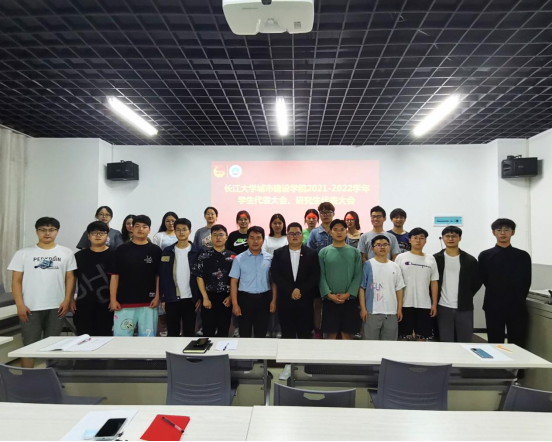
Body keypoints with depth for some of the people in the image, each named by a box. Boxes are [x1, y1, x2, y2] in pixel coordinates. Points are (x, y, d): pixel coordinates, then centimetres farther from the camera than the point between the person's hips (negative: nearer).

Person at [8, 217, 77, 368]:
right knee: (30, 346, 3)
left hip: (57, 307, 1)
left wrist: (67, 300, -3)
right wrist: (20, 304, -7)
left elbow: (70, 278, 5)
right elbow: (16, 281, 1)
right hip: (30, 308, -1)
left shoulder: (66, 253, 5)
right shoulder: (23, 253, 2)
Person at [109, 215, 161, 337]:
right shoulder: (122, 250, 3)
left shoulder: (155, 250, 3)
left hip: (148, 303, 0)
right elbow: (115, 276, 3)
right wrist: (113, 299, -2)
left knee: (147, 338, 8)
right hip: (124, 303, 0)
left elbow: (159, 276, 4)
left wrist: (157, 297, -3)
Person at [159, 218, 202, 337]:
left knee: (189, 332, 9)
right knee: (172, 332, 10)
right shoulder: (167, 251, 3)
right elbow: (162, 276, 3)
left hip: (190, 298, -1)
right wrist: (162, 298, 0)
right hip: (171, 299, 1)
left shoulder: (197, 251, -2)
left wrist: (200, 297, -6)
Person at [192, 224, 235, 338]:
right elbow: (200, 278, -2)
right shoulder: (204, 256, 0)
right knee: (208, 330, 5)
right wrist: (205, 298, -7)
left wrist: (231, 297, -5)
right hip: (209, 297, -1)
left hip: (226, 298, 1)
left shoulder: (233, 257, 2)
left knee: (224, 330, 10)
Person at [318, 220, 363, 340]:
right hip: (329, 300, 0)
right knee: (330, 334, 6)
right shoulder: (323, 252, 3)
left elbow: (358, 275, -2)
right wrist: (329, 294, -13)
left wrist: (348, 294, -12)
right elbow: (321, 276, -2)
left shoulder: (355, 252, 4)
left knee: (347, 334, 7)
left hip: (350, 300, 0)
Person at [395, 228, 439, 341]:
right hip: (405, 304, -2)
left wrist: (434, 304, 4)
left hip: (424, 304, 2)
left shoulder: (430, 259, 7)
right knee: (405, 337, 6)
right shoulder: (401, 258, -1)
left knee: (423, 336, 9)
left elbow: (434, 282, 8)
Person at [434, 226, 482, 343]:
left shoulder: (470, 260, 2)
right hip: (443, 308, -1)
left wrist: (467, 296, 5)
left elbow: (477, 281, 9)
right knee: (446, 343, 5)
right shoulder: (435, 259, 1)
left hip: (464, 308, 1)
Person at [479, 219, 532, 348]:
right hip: (493, 307, -1)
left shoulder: (523, 256, 3)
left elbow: (526, 282, 7)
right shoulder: (485, 256, 1)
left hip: (517, 308, 1)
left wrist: (518, 299, 7)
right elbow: (484, 280, 4)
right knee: (495, 345, 8)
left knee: (518, 346, 8)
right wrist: (496, 297, 6)